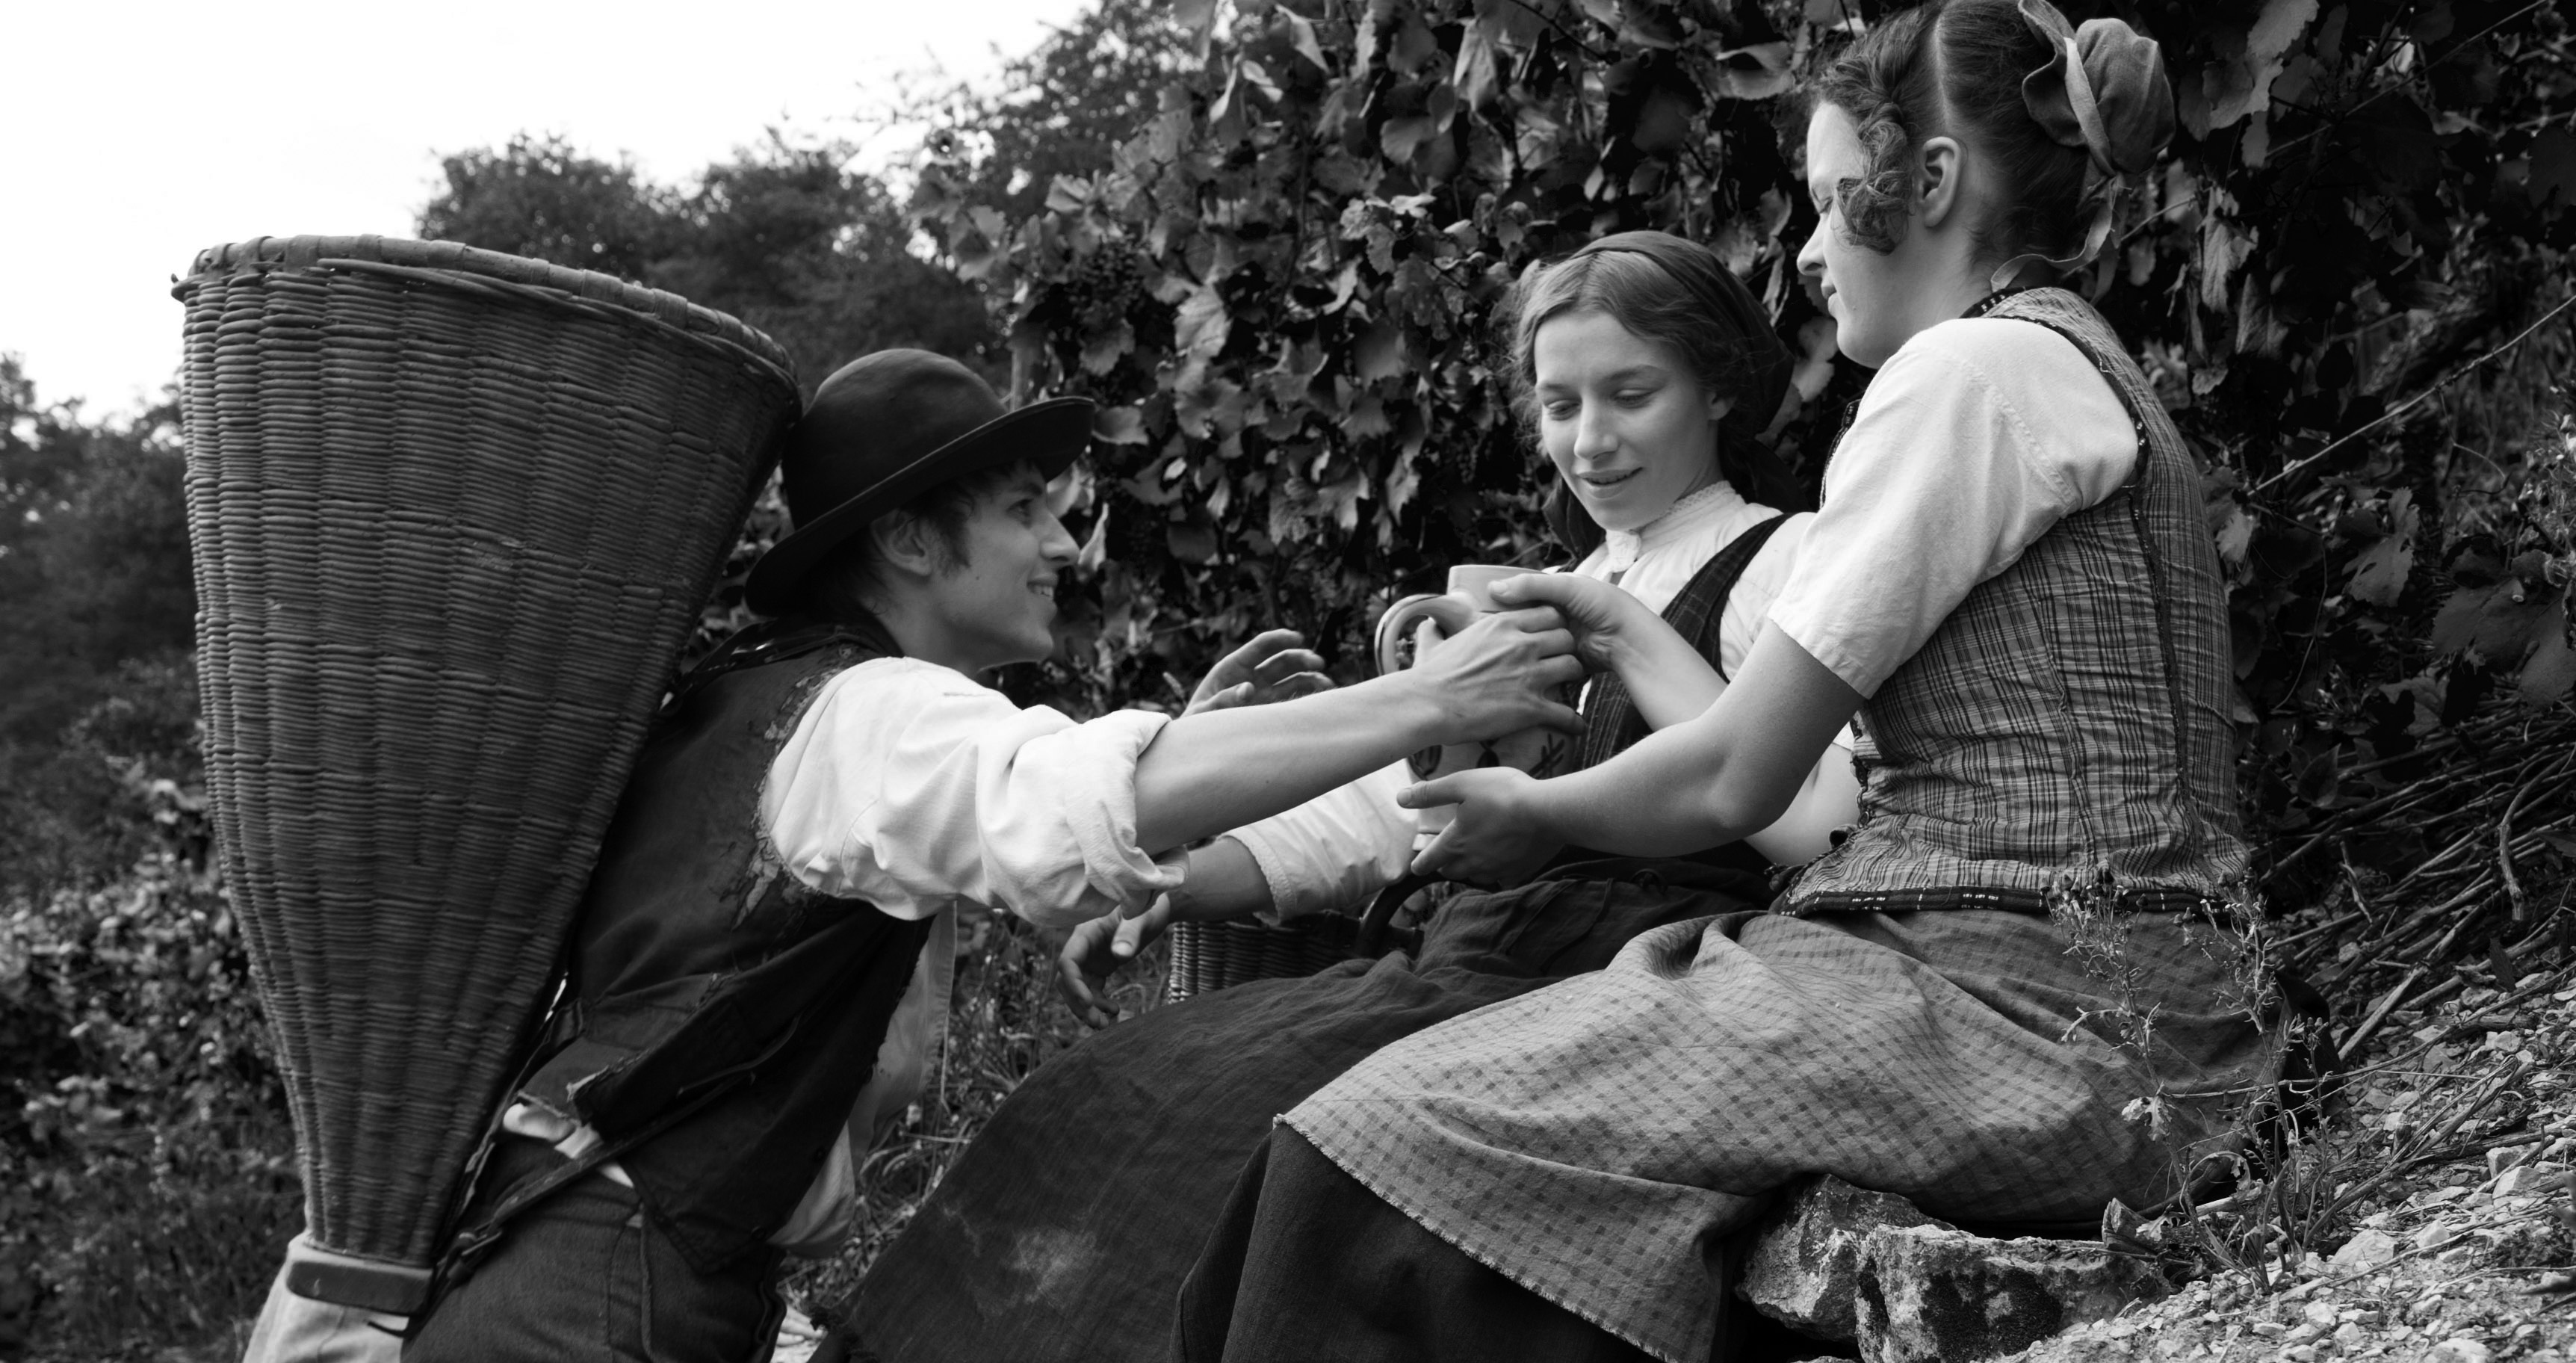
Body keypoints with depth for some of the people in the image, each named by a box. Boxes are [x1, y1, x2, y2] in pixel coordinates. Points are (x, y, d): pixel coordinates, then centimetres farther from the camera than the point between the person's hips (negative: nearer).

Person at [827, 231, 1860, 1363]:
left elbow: (1815, 826, -15)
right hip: (1478, 960, 7)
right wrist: (1169, 880, 4)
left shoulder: (1785, 562, 1)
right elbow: (1384, 803, 19)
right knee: (1125, 1091, -11)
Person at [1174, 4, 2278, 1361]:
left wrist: (1535, 815, 9)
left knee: (1403, 1148, -15)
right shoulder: (2071, 368, 20)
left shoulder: (1974, 366, -10)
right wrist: (1628, 633, 23)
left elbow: (1735, 782, -9)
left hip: (2027, 1017, -10)